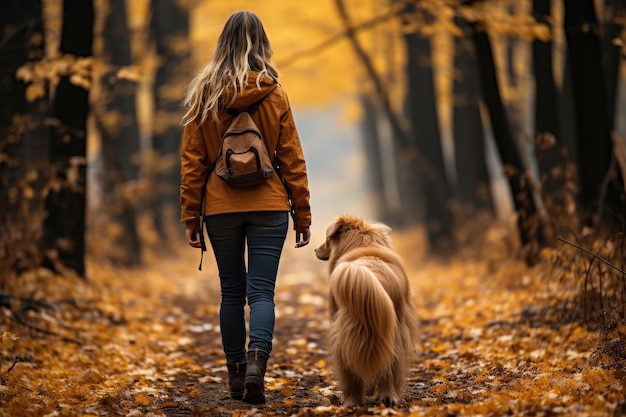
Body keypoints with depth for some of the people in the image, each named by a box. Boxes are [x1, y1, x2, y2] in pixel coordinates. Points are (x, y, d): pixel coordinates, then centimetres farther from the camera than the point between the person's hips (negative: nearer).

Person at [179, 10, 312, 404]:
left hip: (220, 208, 1)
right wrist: (303, 215, 5)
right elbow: (292, 159, 0)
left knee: (232, 292, 12)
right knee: (261, 291, -1)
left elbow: (192, 161, 1)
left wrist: (190, 216, 5)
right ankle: (256, 361, -22)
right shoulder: (274, 93, -2)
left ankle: (236, 372, 16)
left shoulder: (204, 92, 0)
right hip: (268, 207, -1)